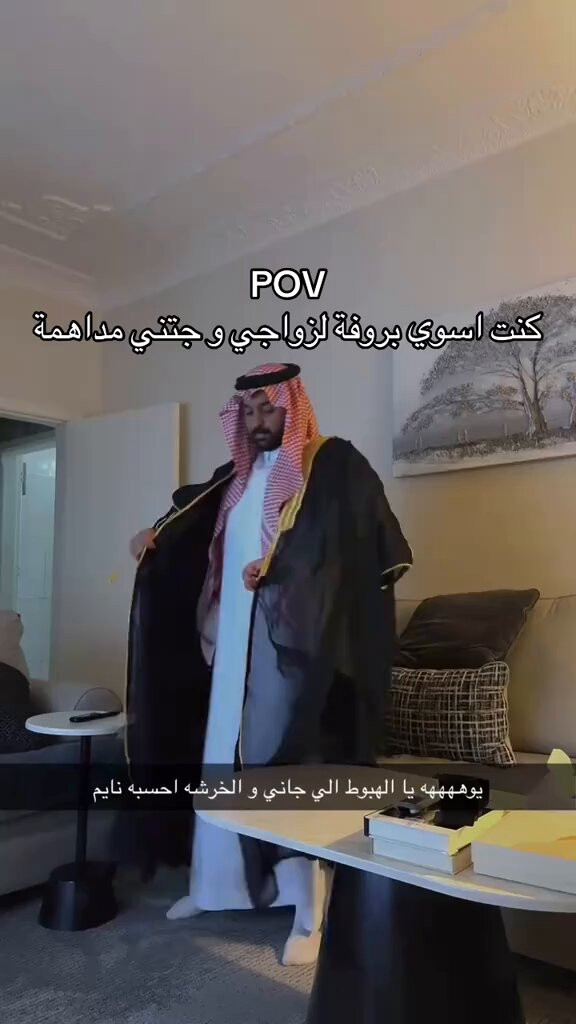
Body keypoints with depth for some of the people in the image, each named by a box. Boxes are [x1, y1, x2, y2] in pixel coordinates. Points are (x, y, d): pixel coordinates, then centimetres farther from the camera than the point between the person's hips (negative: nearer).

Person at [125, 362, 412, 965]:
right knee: (221, 758, 13)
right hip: (232, 638, 7)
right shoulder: (239, 475, 17)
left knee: (294, 762, -4)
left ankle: (310, 914, 9)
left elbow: (356, 540, -15)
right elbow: (192, 515, 31)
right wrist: (155, 535, 13)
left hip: (294, 638, -7)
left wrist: (278, 567, -23)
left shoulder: (334, 464, -3)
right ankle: (214, 886, 30)